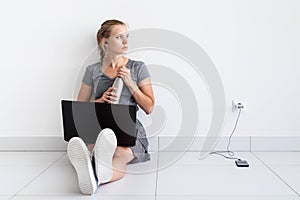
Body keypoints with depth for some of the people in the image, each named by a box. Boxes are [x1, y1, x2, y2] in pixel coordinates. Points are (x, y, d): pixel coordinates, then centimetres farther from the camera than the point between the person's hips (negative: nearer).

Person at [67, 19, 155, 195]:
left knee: (120, 155, -38)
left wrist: (130, 83, -4)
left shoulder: (138, 68, 11)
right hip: (98, 129, 1)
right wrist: (101, 100, -4)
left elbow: (149, 108, 9)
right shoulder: (93, 71, 13)